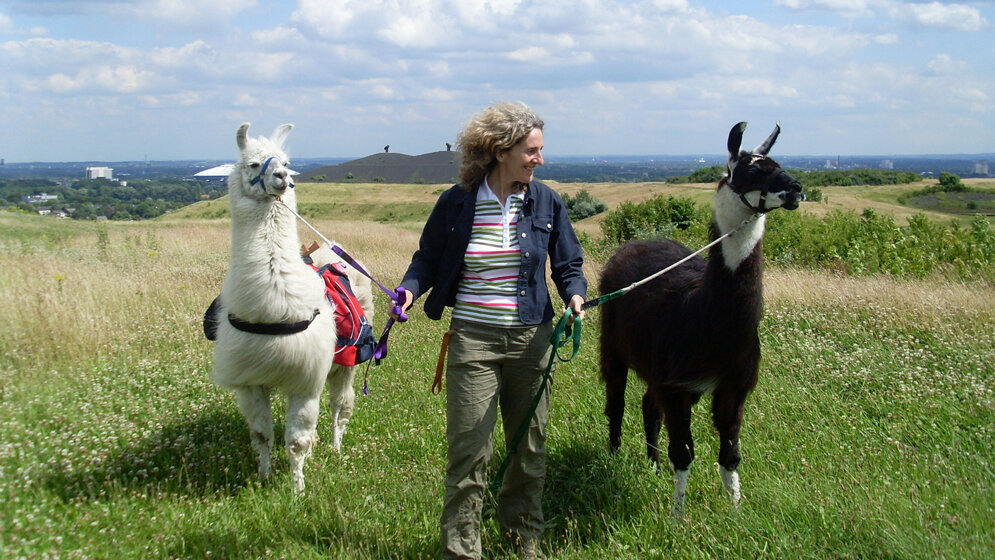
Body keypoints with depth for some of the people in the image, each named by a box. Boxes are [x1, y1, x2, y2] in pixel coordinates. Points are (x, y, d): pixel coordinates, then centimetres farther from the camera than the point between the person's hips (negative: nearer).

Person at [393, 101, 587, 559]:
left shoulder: (546, 203, 1)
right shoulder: (456, 203, -4)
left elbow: (568, 266, 8)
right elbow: (428, 259, 6)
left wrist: (574, 295, -12)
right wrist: (409, 289, -13)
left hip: (530, 338, 3)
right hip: (473, 338, -2)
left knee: (530, 445, 15)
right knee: (468, 449, -2)